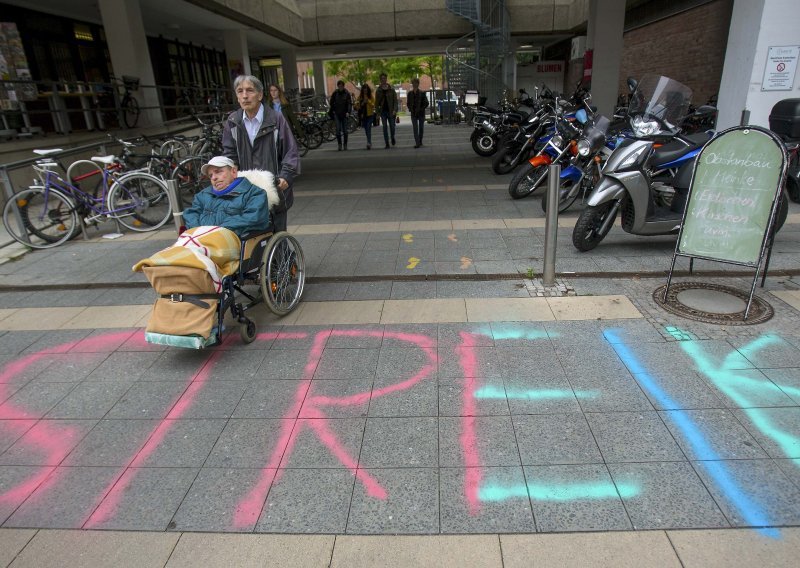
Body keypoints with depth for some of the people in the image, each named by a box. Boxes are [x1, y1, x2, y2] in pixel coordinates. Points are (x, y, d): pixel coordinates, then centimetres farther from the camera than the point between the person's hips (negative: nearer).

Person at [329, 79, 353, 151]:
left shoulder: (347, 93, -1)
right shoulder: (335, 93, 2)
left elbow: (350, 103, -4)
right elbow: (331, 103, 10)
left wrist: (348, 112, -16)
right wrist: (331, 112, 5)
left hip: (344, 114, 0)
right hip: (337, 114, 0)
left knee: (345, 130, 4)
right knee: (338, 129, -8)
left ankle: (345, 145, 14)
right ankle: (339, 144, 0)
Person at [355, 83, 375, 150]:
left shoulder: (371, 96, -1)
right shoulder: (360, 96, 5)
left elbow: (374, 105, -4)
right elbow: (356, 105, 6)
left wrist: (368, 101, -17)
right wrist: (362, 104, -13)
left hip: (370, 115, -3)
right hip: (363, 115, 3)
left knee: (368, 129, -17)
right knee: (366, 130, 11)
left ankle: (369, 143, -24)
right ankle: (369, 143, 25)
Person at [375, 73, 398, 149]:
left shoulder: (391, 90, 1)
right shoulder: (378, 91, 5)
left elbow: (395, 100, -1)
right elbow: (376, 102, 7)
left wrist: (395, 110, -13)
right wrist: (377, 112, 0)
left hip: (391, 111, -1)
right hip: (383, 112, 1)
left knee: (392, 127, 1)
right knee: (385, 127, 0)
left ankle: (392, 138, 32)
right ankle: (387, 144, 5)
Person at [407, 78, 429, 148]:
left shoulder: (422, 93, -5)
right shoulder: (410, 94, 2)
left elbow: (426, 103, -3)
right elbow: (408, 103, 14)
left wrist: (421, 109, -12)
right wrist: (410, 109, -2)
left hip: (421, 113, -1)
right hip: (413, 114, 1)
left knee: (421, 128, 10)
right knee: (415, 128, -10)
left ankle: (420, 141, 25)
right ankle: (417, 143, -14)